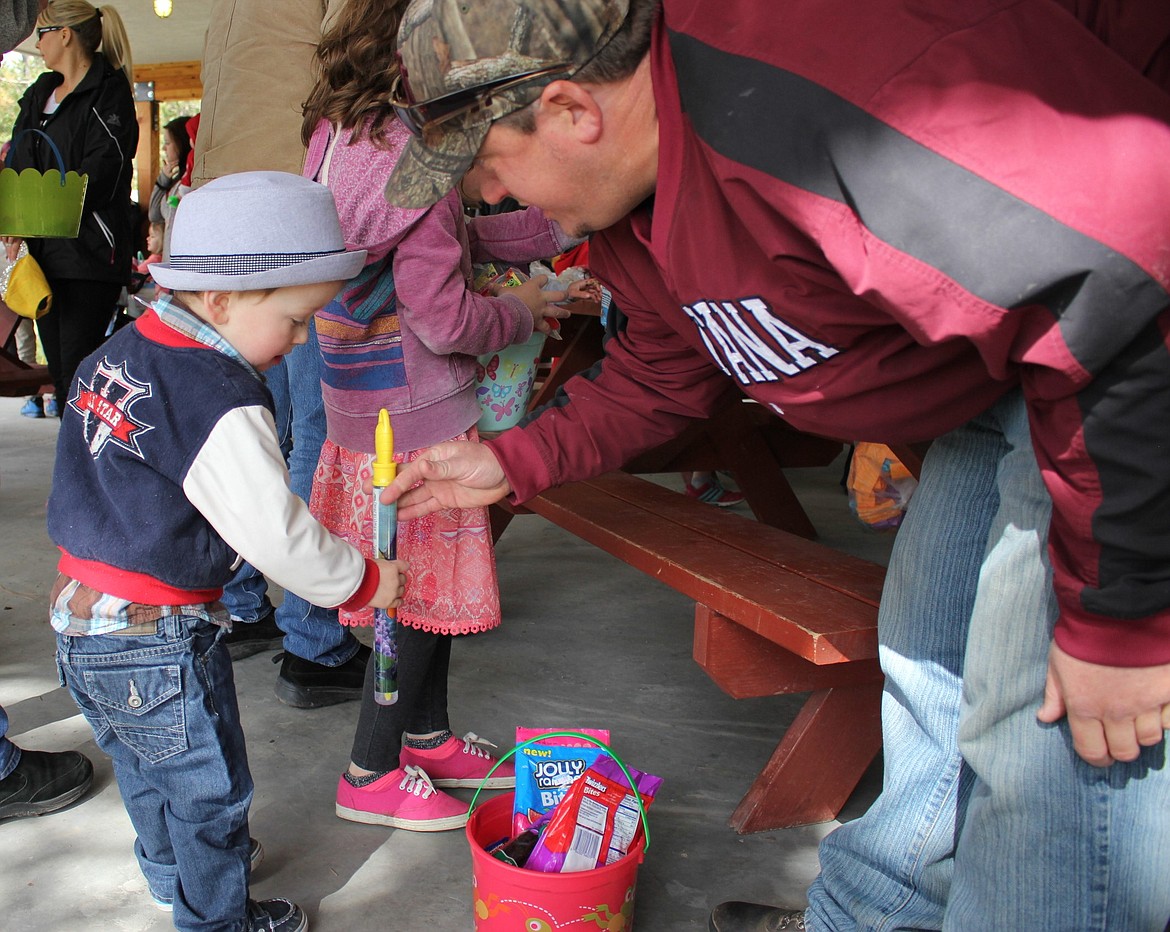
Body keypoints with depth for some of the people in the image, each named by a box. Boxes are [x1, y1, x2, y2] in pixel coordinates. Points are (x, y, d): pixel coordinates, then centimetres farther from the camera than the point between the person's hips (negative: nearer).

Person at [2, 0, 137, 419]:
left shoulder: (110, 91, -3)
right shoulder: (39, 93, 20)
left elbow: (100, 171, -14)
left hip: (90, 248, -8)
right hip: (44, 250, 8)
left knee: (77, 367, -11)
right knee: (57, 366, 7)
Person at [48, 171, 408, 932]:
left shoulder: (116, 355, 4)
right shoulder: (219, 401, -24)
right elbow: (275, 532, -23)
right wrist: (364, 582, -9)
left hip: (79, 622, 9)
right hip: (161, 639, -9)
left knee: (146, 768, 28)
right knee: (208, 785, 11)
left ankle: (170, 870, 50)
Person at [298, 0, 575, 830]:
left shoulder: (342, 137, 7)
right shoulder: (411, 161, -22)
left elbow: (454, 241, 13)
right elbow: (448, 320, -22)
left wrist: (559, 226, 12)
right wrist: (528, 310, -4)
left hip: (366, 409, 9)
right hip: (417, 420, -9)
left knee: (427, 584, 20)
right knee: (425, 596, 4)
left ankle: (430, 739, 34)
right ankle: (372, 774, 18)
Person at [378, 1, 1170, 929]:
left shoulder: (805, 93, -37)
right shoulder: (630, 199, -2)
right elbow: (659, 379, 17)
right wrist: (510, 463, 8)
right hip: (986, 395, 9)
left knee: (1045, 733, -9)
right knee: (928, 662, 19)